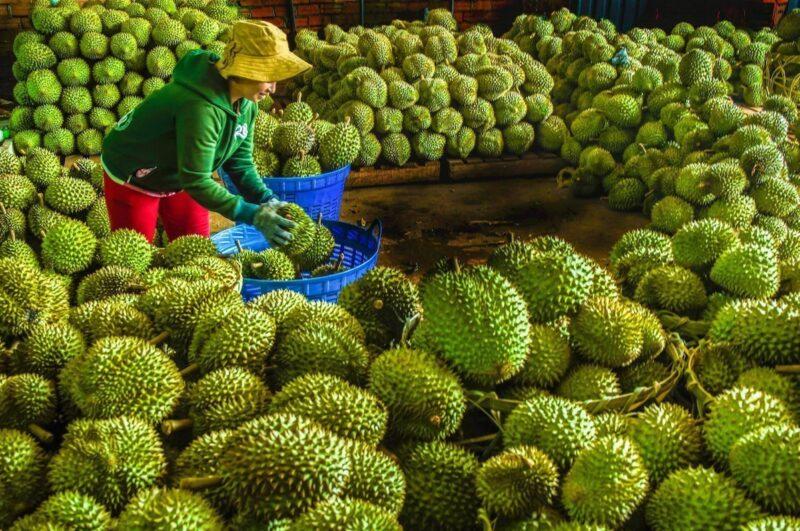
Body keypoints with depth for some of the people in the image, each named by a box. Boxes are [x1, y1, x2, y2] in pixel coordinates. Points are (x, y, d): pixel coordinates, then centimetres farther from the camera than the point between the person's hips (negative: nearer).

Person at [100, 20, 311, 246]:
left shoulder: (246, 103, -13)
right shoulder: (201, 108, -38)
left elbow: (240, 162, -6)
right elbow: (196, 181, -36)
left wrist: (267, 200, -20)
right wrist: (252, 214, -38)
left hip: (179, 178, 8)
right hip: (132, 181, -7)